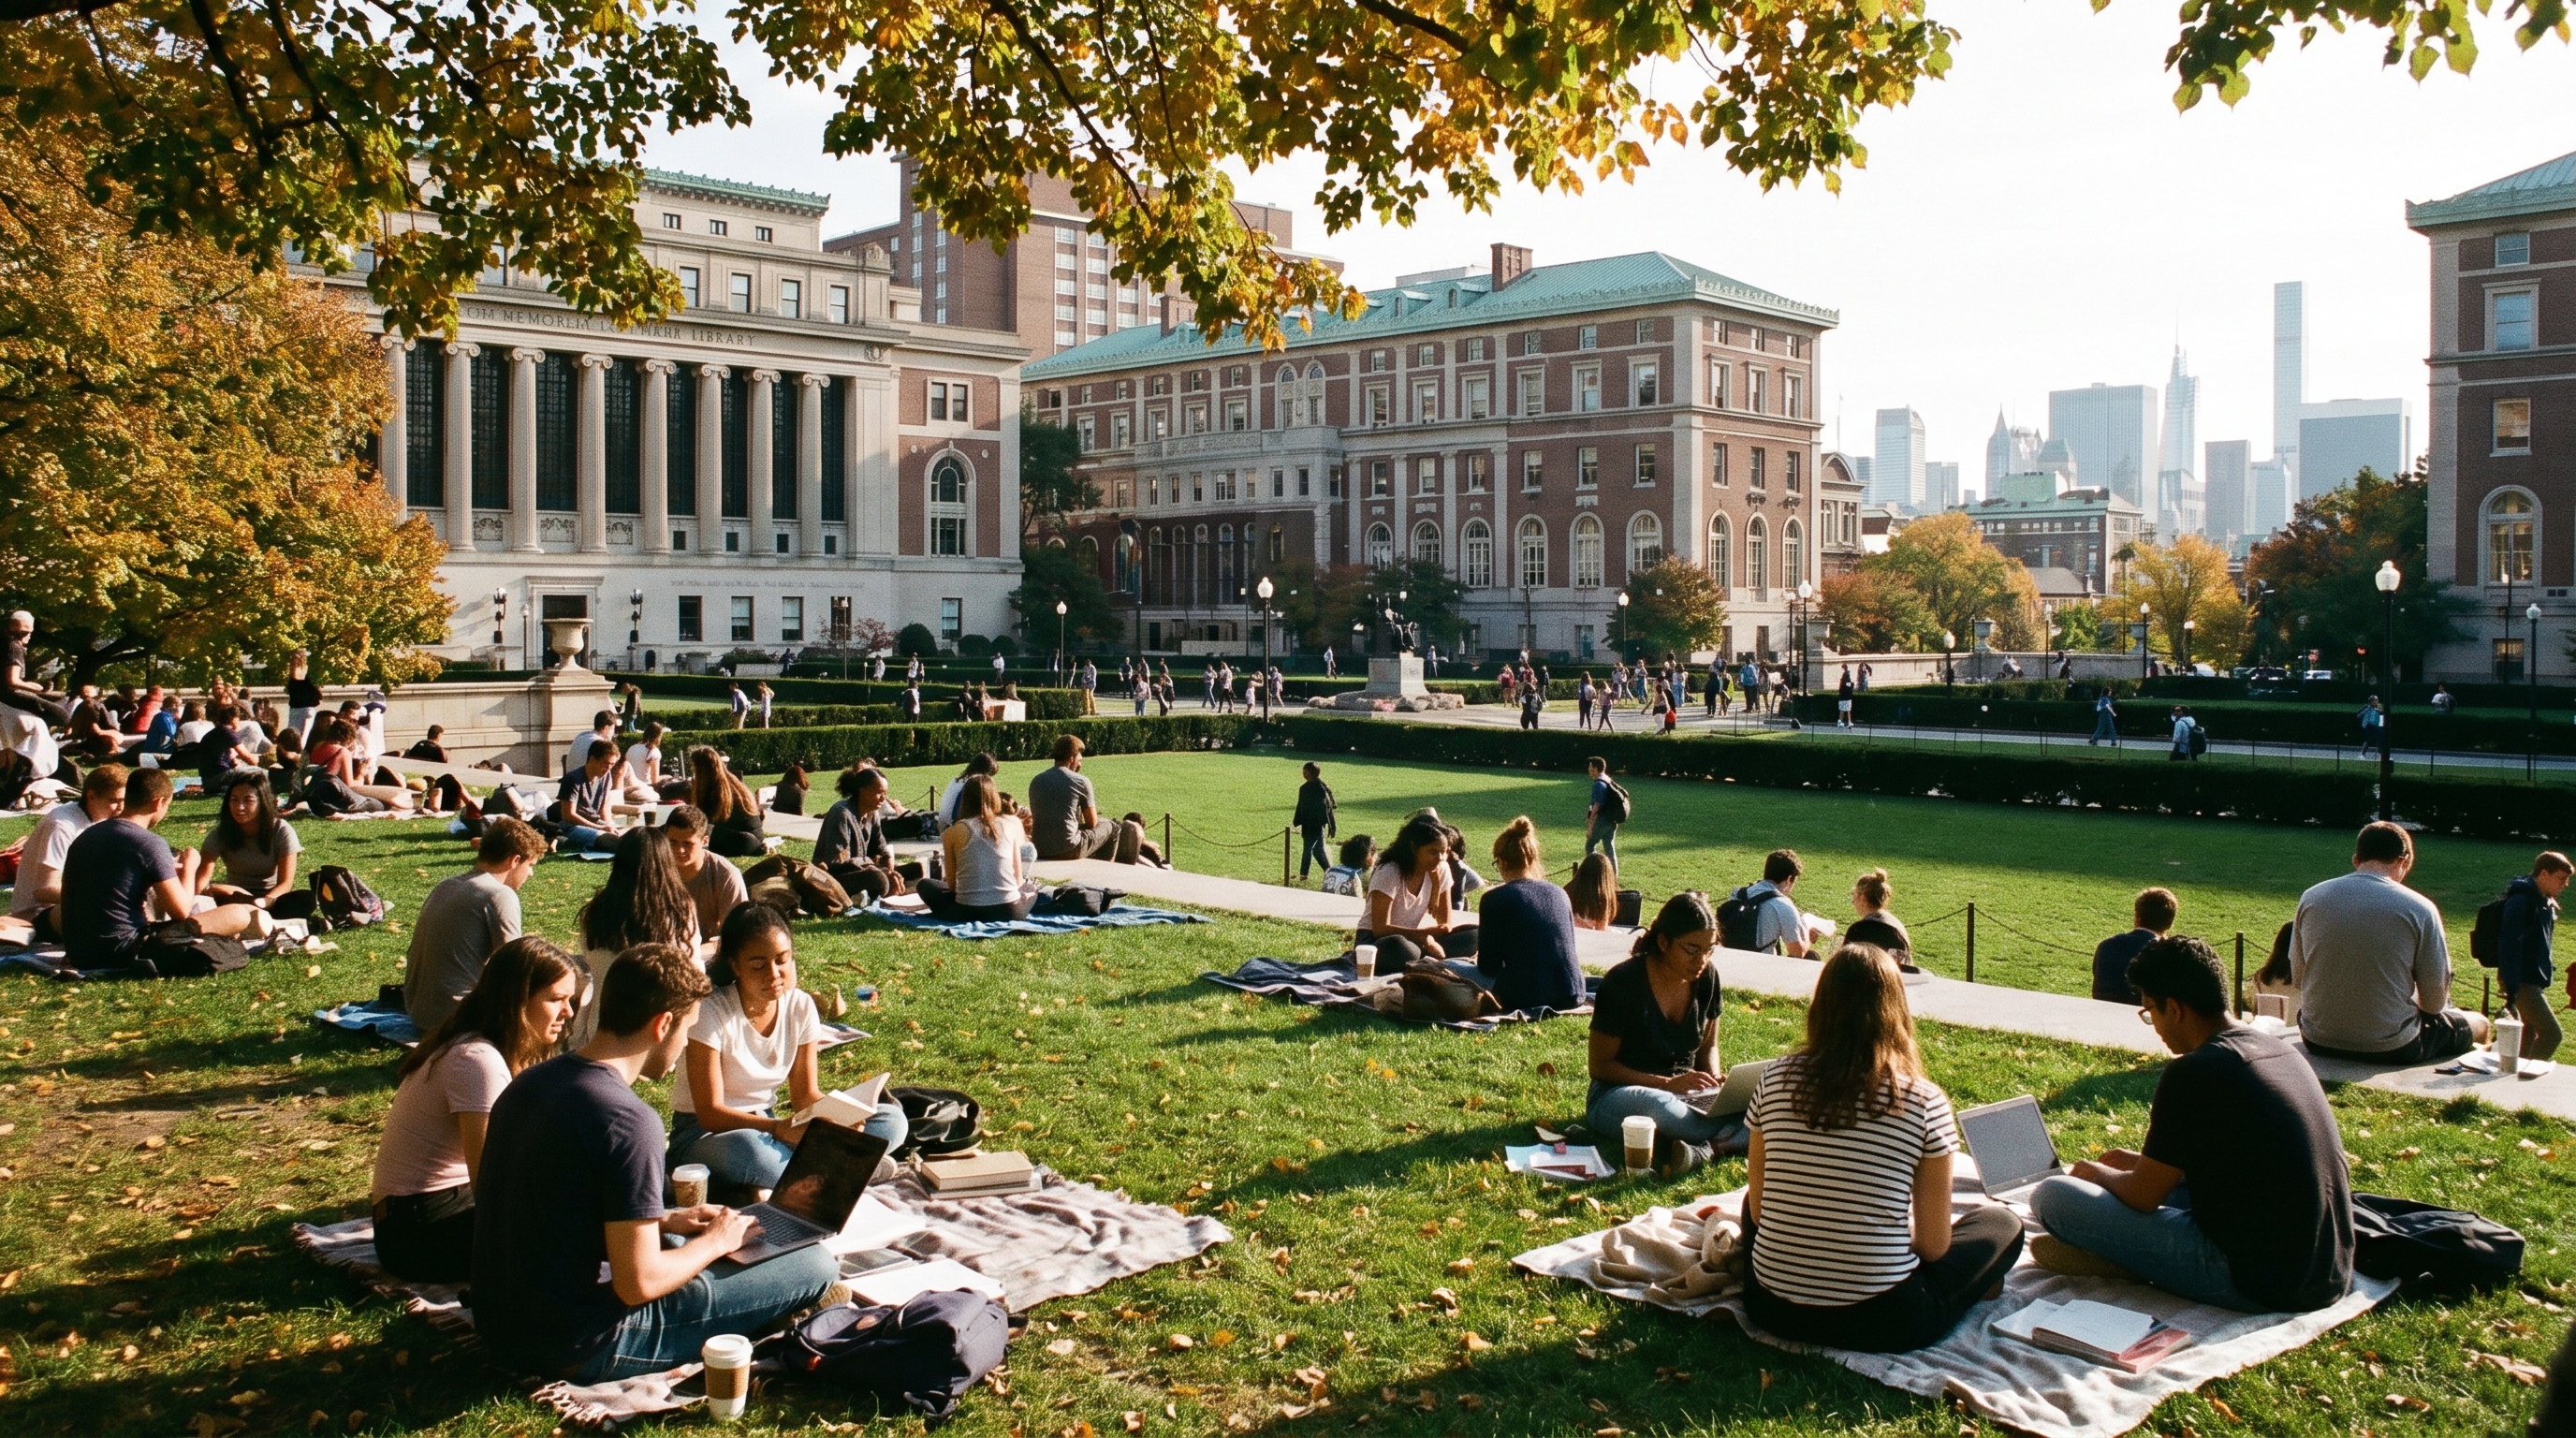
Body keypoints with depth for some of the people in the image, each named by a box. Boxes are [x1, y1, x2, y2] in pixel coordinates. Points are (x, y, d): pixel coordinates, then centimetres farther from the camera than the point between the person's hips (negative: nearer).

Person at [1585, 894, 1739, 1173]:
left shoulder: (1706, 977, 0)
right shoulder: (1623, 983, -16)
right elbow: (1599, 1065, -12)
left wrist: (1714, 1082, -8)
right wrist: (1667, 1084, -22)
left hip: (1681, 1094, 5)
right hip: (1617, 1095, -5)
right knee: (1655, 1105, -42)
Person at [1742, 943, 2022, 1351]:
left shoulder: (1776, 1080, -5)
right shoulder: (1925, 1101, -12)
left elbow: (1757, 1211, 3)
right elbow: (1933, 1245, -5)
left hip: (1773, 1310, 1)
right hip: (1883, 1322, -1)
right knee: (2002, 1224, 21)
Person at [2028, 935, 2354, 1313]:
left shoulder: (2195, 1072, -17)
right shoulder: (2282, 1051, 9)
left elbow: (2143, 1196, -8)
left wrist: (2096, 1172, 13)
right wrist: (2143, 1162, 29)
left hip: (2255, 1285, -9)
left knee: (2052, 1195, -13)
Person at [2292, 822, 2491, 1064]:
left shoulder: (2311, 898, -2)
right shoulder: (2419, 908, -11)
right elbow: (2435, 1001, -7)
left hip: (2319, 1043, 4)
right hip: (2390, 1049, -4)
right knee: (2478, 1024, 24)